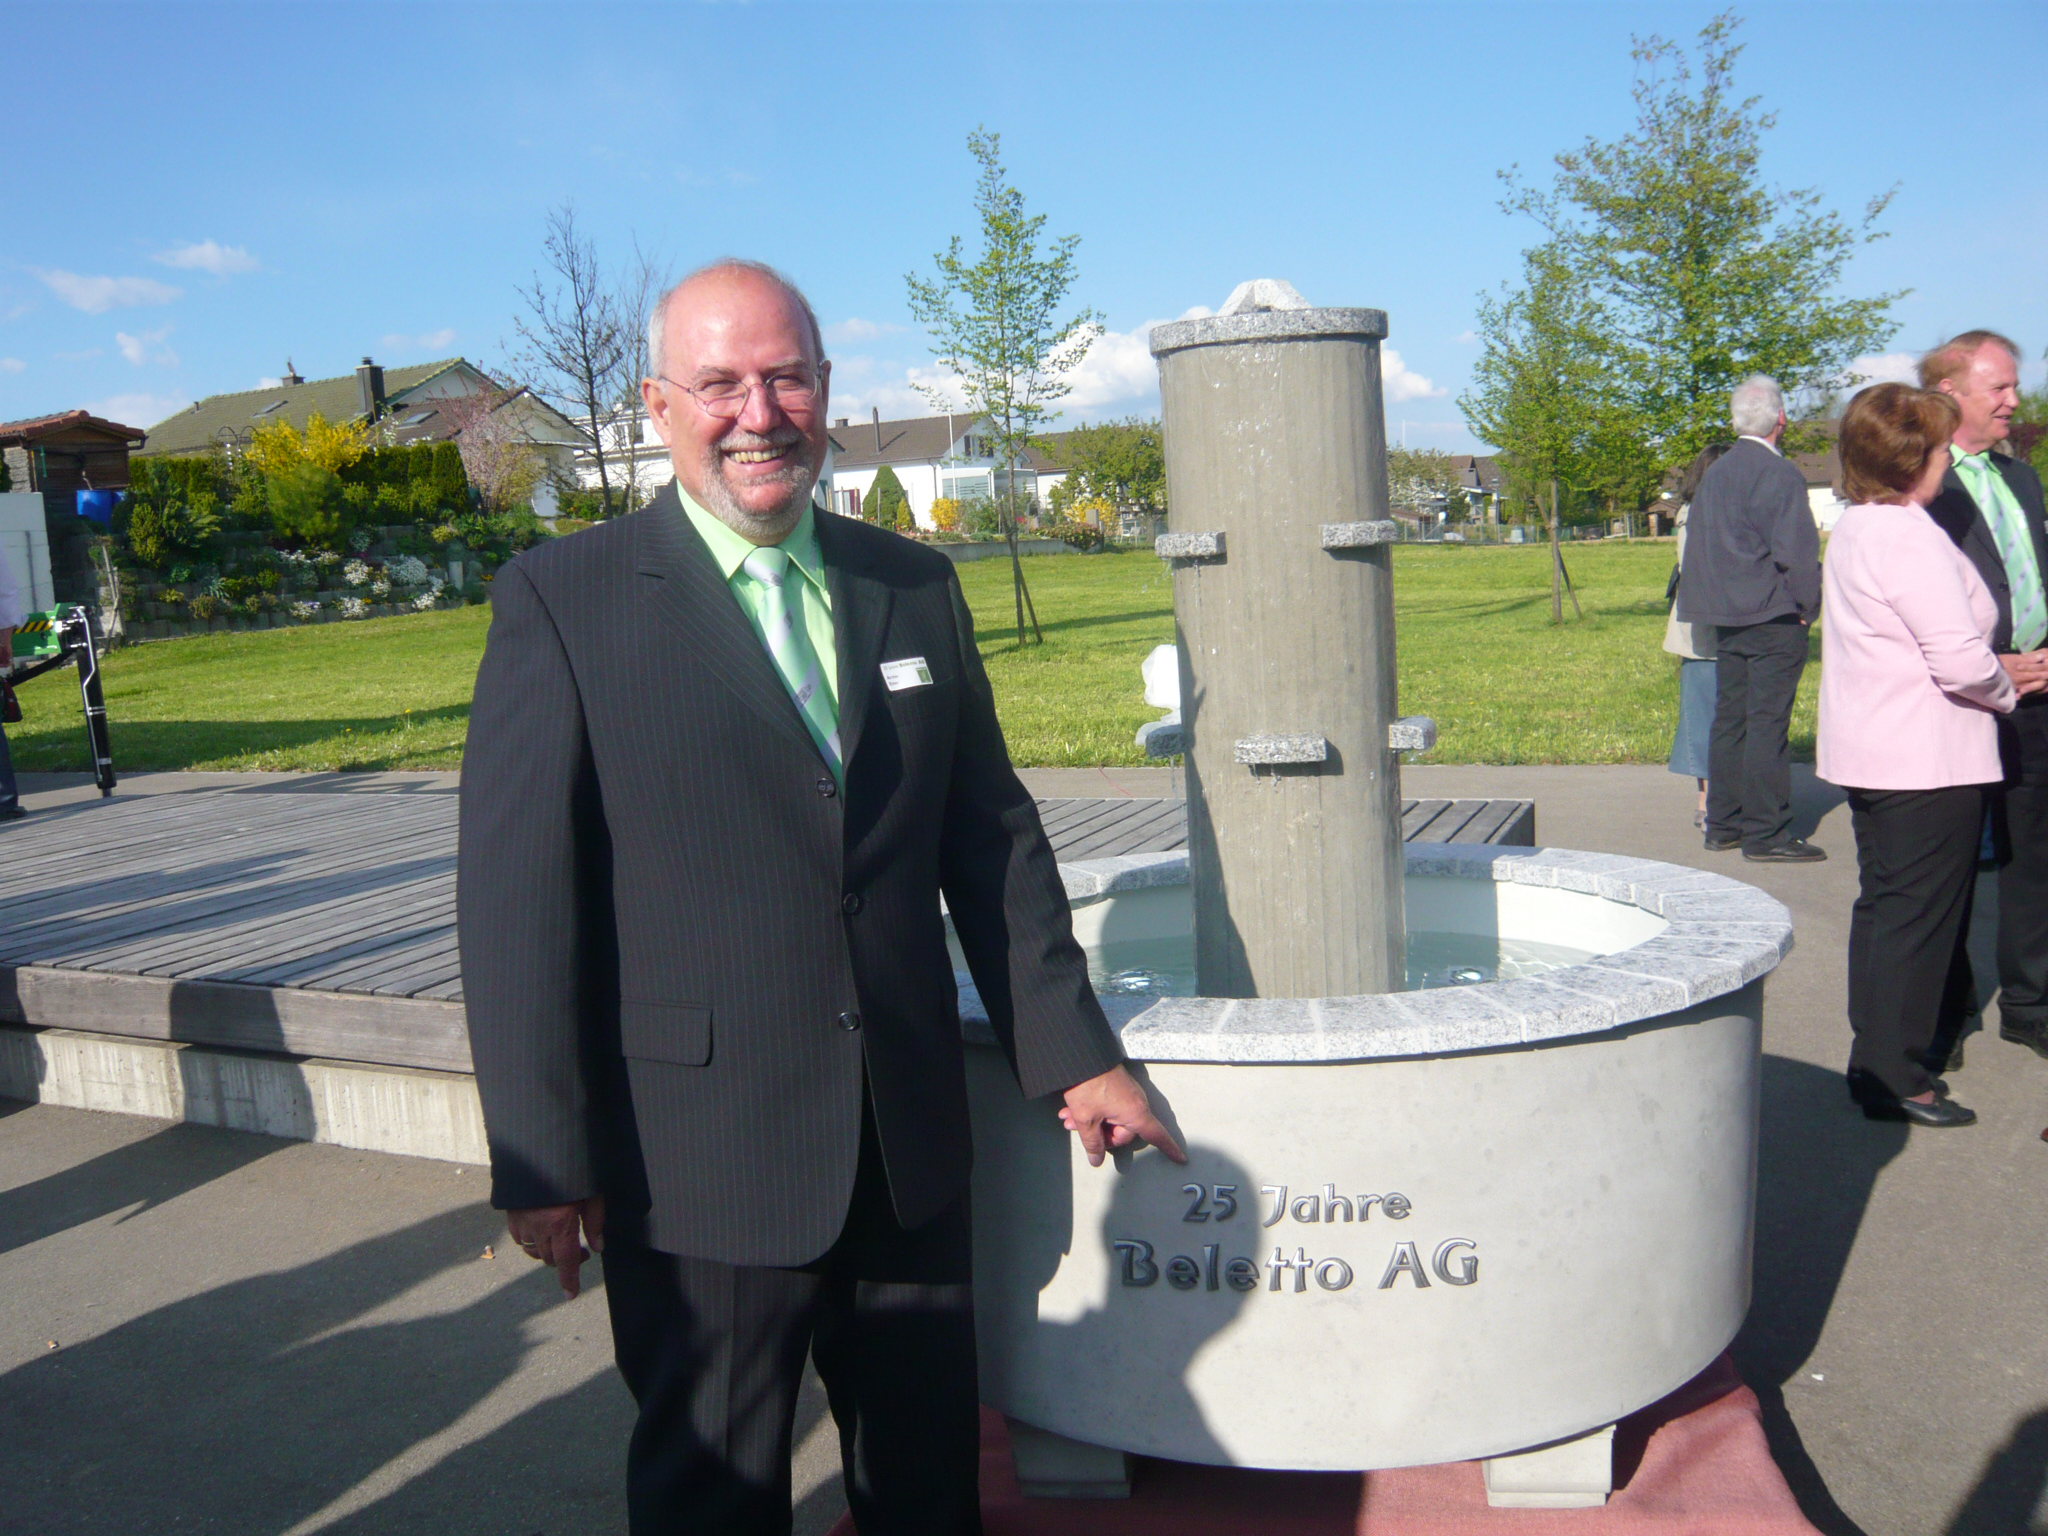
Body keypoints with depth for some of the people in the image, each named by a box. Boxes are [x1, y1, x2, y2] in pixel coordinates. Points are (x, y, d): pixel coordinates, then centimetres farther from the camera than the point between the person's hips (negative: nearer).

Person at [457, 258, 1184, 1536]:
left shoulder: (916, 586, 6)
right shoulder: (565, 601, -7)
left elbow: (994, 838, 9)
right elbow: (519, 893, -9)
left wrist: (1072, 1052, 9)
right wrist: (543, 1158, -10)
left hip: (913, 1144, 4)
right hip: (701, 1158, -3)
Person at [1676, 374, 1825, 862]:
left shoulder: (1713, 474, 11)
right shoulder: (1779, 475, -13)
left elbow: (1698, 548, 15)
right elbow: (1796, 552, -16)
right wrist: (1808, 607, -5)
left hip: (1726, 619, 8)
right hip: (1774, 618, -8)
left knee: (1728, 720, 12)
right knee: (1768, 724, -5)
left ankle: (1723, 825, 18)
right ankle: (1766, 834, -1)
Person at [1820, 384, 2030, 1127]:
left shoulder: (1854, 529, 11)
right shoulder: (1908, 538, -20)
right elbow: (1962, 660, -23)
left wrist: (1993, 672, 11)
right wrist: (2006, 691, -2)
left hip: (1873, 753, 10)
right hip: (1928, 760, -10)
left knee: (1885, 906, 18)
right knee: (1918, 914, -2)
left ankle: (1882, 1052, 29)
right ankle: (1893, 1074, 5)